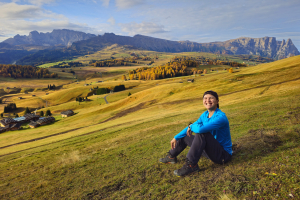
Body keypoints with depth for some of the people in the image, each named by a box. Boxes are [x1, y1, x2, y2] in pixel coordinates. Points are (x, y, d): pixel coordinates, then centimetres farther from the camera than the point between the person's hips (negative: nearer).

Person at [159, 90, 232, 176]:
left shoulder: (221, 117, -25)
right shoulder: (205, 115, 2)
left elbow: (200, 129, -40)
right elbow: (190, 128, 13)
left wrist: (191, 126, -17)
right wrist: (176, 138, 12)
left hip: (224, 155, -8)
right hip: (212, 150, 8)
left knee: (201, 133, -33)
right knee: (184, 136, 14)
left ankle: (191, 165, -23)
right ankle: (171, 157, 37)